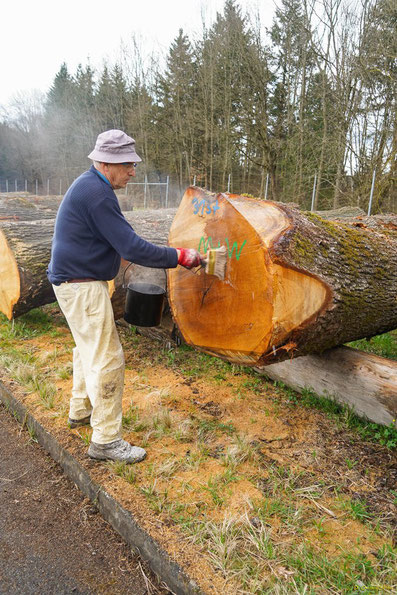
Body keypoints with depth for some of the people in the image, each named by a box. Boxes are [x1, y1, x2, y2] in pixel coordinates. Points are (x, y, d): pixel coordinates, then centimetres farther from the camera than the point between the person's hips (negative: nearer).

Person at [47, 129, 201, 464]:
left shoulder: (91, 186, 13)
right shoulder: (96, 194, -21)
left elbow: (120, 241, 16)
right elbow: (131, 247, -25)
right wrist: (178, 257, -18)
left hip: (80, 281, 11)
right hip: (82, 286, -11)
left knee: (89, 347, 22)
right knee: (107, 359, -6)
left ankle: (81, 411, 40)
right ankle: (106, 440, 5)